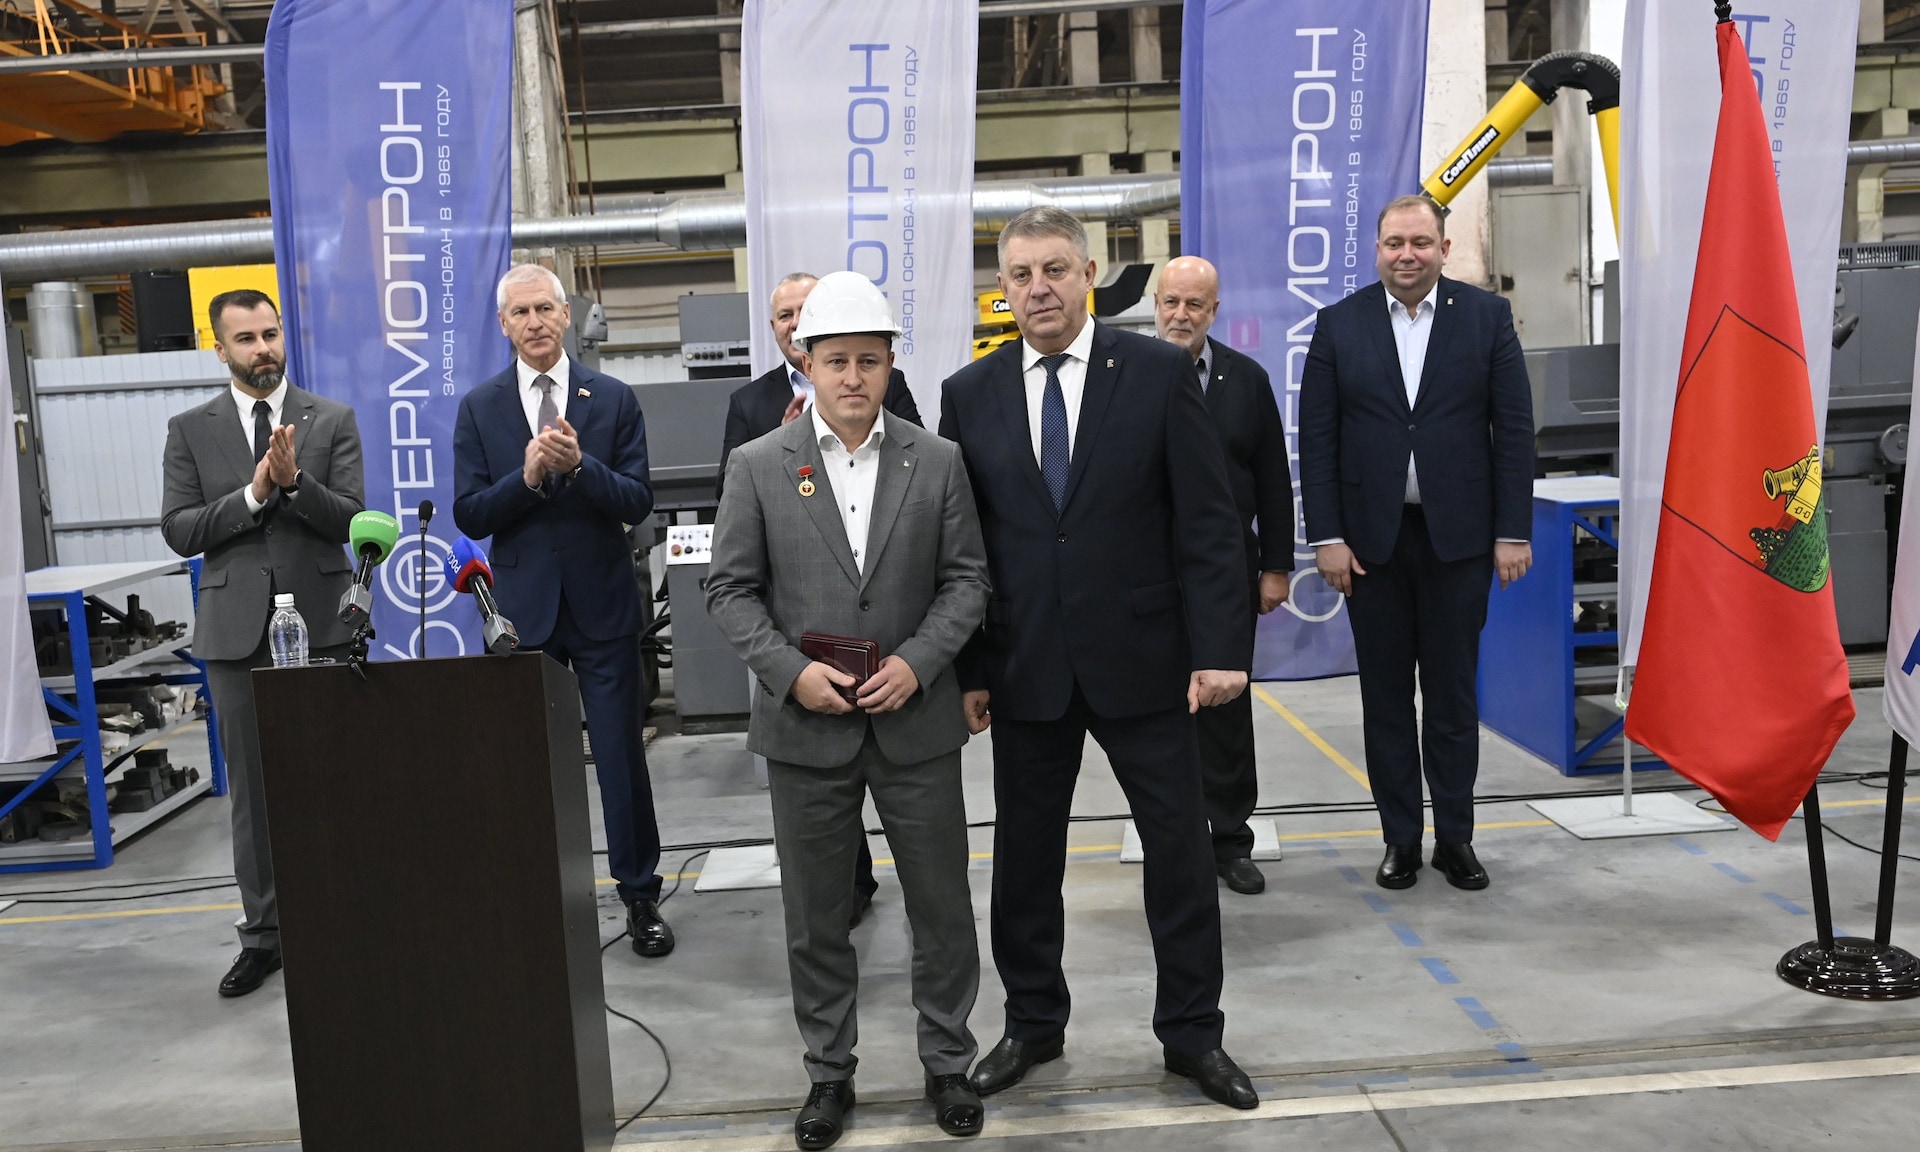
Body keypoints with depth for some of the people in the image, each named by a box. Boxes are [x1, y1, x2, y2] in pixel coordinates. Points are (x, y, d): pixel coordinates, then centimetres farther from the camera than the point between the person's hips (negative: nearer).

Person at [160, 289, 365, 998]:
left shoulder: (332, 420, 4)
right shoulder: (190, 430, 7)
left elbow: (351, 518, -3)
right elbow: (179, 531, 0)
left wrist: (295, 480, -20)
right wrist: (253, 494, -14)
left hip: (319, 621, -1)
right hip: (237, 627, 1)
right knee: (252, 790, 8)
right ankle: (263, 934, 18)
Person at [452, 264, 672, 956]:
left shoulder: (614, 400, 0)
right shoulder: (479, 408, 3)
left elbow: (637, 503, -6)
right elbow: (470, 516, -3)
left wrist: (578, 465, -22)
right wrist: (527, 475, -19)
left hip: (603, 605, -1)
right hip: (525, 607, 1)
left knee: (621, 756, 4)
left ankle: (639, 893, 18)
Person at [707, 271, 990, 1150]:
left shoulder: (937, 461, 2)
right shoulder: (759, 465, 0)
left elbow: (966, 578, 1)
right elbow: (730, 589, -1)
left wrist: (917, 661, -14)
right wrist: (791, 671, -14)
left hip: (916, 721, 1)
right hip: (806, 725, 0)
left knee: (941, 906, 10)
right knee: (816, 915, 12)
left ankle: (948, 1062, 30)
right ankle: (829, 1071, 30)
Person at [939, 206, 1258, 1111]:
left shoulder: (1157, 372, -3)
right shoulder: (969, 394, 3)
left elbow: (1207, 520, -5)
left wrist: (1218, 647, -10)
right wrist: (968, 669, 1)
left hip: (1141, 659, -1)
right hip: (1024, 665, 2)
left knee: (1180, 850, 8)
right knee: (1025, 855, 13)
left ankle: (1191, 1032, 27)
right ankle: (1033, 1024, 33)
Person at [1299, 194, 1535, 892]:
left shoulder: (1487, 317, 2)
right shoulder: (1339, 325, 3)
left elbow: (1514, 429, 1)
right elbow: (1317, 440, 1)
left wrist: (1513, 532, -4)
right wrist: (1326, 537, -5)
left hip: (1458, 537, 0)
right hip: (1370, 540, 1)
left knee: (1453, 697, 8)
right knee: (1385, 699, 8)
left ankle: (1455, 838, 22)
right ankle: (1400, 839, 21)